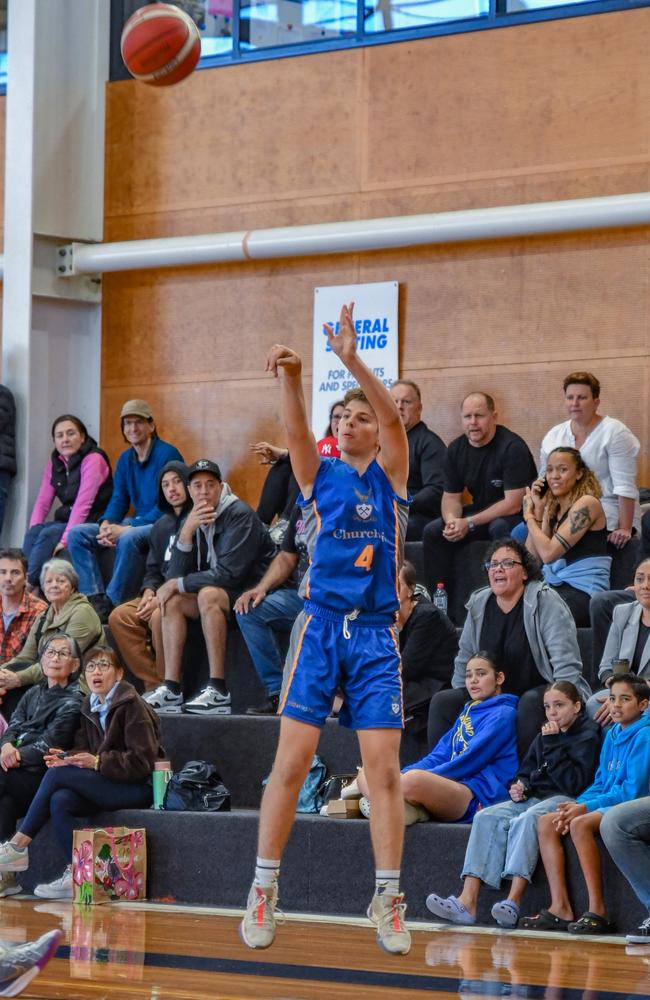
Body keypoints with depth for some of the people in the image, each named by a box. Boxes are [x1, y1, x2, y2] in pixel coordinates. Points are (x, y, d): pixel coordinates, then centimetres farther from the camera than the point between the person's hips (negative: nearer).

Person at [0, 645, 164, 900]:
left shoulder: (132, 706, -10)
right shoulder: (89, 707, 13)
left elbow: (141, 762, -15)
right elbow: (84, 748, 12)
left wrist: (97, 762, -22)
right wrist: (69, 758, -11)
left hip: (139, 788, -7)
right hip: (107, 785, 7)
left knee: (57, 775, -20)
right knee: (60, 800, -24)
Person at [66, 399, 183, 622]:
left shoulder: (167, 454, -13)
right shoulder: (125, 459, 12)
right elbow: (118, 499, 13)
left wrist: (128, 528, -24)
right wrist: (106, 524, -12)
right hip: (138, 524, 8)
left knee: (129, 538, -39)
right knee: (77, 533, -4)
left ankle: (113, 602, -27)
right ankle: (95, 599, -16)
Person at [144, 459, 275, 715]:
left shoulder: (240, 515, -17)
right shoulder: (192, 520, 5)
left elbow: (229, 574, -24)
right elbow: (174, 576, -2)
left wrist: (179, 585, -15)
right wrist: (186, 533, -17)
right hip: (224, 595, 8)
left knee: (208, 594, -32)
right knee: (172, 601, -7)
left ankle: (218, 691, -34)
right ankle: (171, 689, -13)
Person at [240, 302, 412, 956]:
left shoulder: (390, 476, 8)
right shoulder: (321, 474, 9)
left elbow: (393, 418, -10)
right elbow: (297, 431, -11)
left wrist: (353, 360, -24)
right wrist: (290, 380, -31)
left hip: (376, 634, 0)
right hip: (320, 626, 0)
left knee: (384, 771, -3)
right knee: (290, 762, -5)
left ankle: (387, 900, 4)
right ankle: (263, 890, 3)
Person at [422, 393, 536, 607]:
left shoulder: (512, 447, -20)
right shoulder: (456, 449, 1)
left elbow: (513, 503, -24)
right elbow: (451, 496, 7)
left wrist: (469, 523, -25)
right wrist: (452, 520, -18)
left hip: (516, 516, -7)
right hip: (481, 512, 7)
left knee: (500, 528, -38)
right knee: (433, 532, -10)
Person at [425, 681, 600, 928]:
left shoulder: (588, 736, -2)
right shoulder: (544, 736, 22)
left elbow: (574, 783, -13)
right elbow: (526, 772, 26)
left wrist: (553, 746, -12)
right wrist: (520, 786, 3)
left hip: (565, 801, -7)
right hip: (534, 797, 7)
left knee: (525, 820, -36)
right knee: (487, 817, -17)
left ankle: (513, 903, -44)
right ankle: (467, 901, -31)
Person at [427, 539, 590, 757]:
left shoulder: (545, 602, -12)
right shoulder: (478, 604, 6)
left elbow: (566, 663, -19)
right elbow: (464, 660, 16)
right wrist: (461, 701, 8)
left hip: (539, 692, -5)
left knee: (531, 702, -39)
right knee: (442, 702, -13)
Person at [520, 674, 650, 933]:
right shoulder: (612, 735, 16)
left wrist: (586, 807, -17)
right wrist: (576, 805, -3)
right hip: (606, 804, 9)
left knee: (580, 824, -33)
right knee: (545, 822, -7)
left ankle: (597, 912, -33)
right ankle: (560, 909, -16)